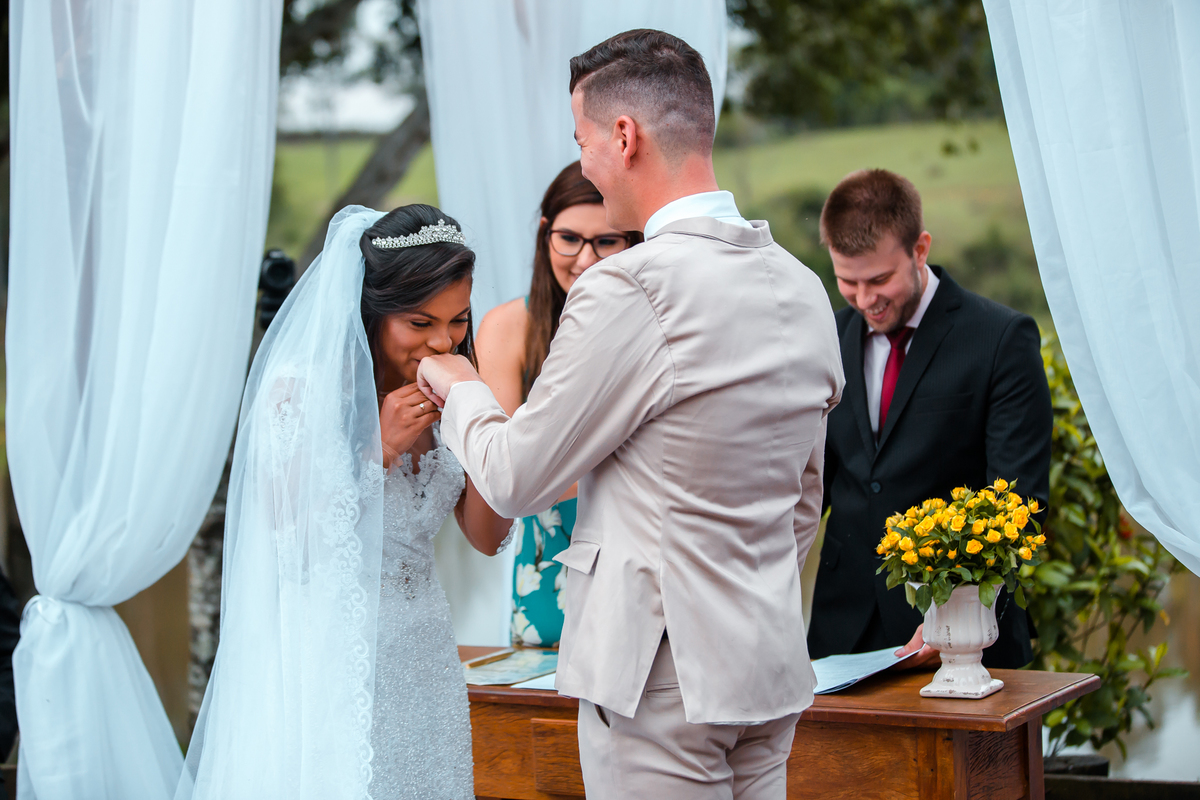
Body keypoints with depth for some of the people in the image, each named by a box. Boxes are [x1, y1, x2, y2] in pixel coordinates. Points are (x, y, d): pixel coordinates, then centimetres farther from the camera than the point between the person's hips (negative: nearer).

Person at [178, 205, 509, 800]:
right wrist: (380, 449, -17)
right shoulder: (299, 389, -11)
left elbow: (487, 537, 6)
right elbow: (288, 543, -10)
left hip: (422, 656, 5)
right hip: (329, 656, -5)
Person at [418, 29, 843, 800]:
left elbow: (515, 480, -9)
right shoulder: (804, 289, 6)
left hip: (658, 677, -8)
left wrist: (460, 388, 10)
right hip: (773, 669, 8)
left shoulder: (627, 290, -18)